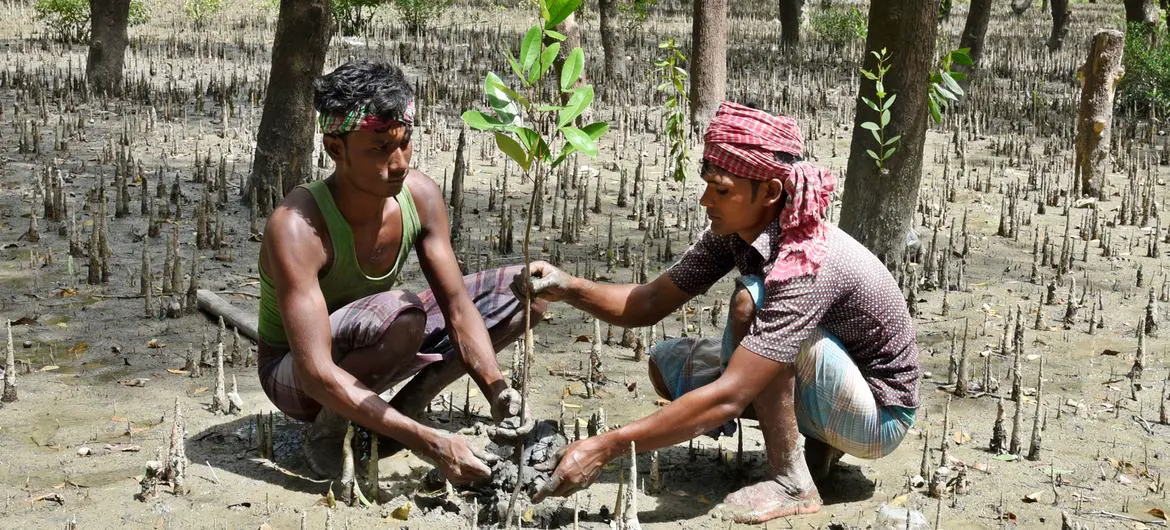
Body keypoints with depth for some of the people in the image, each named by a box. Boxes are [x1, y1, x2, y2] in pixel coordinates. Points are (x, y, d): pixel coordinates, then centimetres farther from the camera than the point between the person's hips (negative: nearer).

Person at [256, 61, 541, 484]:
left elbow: (458, 308, -10)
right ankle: (327, 429, -14)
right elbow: (316, 373, -37)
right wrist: (429, 443, -42)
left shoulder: (419, 195, -15)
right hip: (293, 375, -6)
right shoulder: (297, 226, -33)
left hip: (373, 348, 7)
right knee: (400, 314, -40)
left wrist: (499, 394, -27)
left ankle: (412, 399, -5)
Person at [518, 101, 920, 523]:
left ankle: (791, 481, -17)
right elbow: (649, 304, -4)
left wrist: (605, 447, -40)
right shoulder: (733, 232, -9)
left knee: (751, 303, -29)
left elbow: (728, 396, -39)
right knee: (667, 364, 3)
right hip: (818, 388, 8)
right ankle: (817, 441, 5)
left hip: (879, 414, -8)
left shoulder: (805, 266, -34)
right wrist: (568, 288, -23)